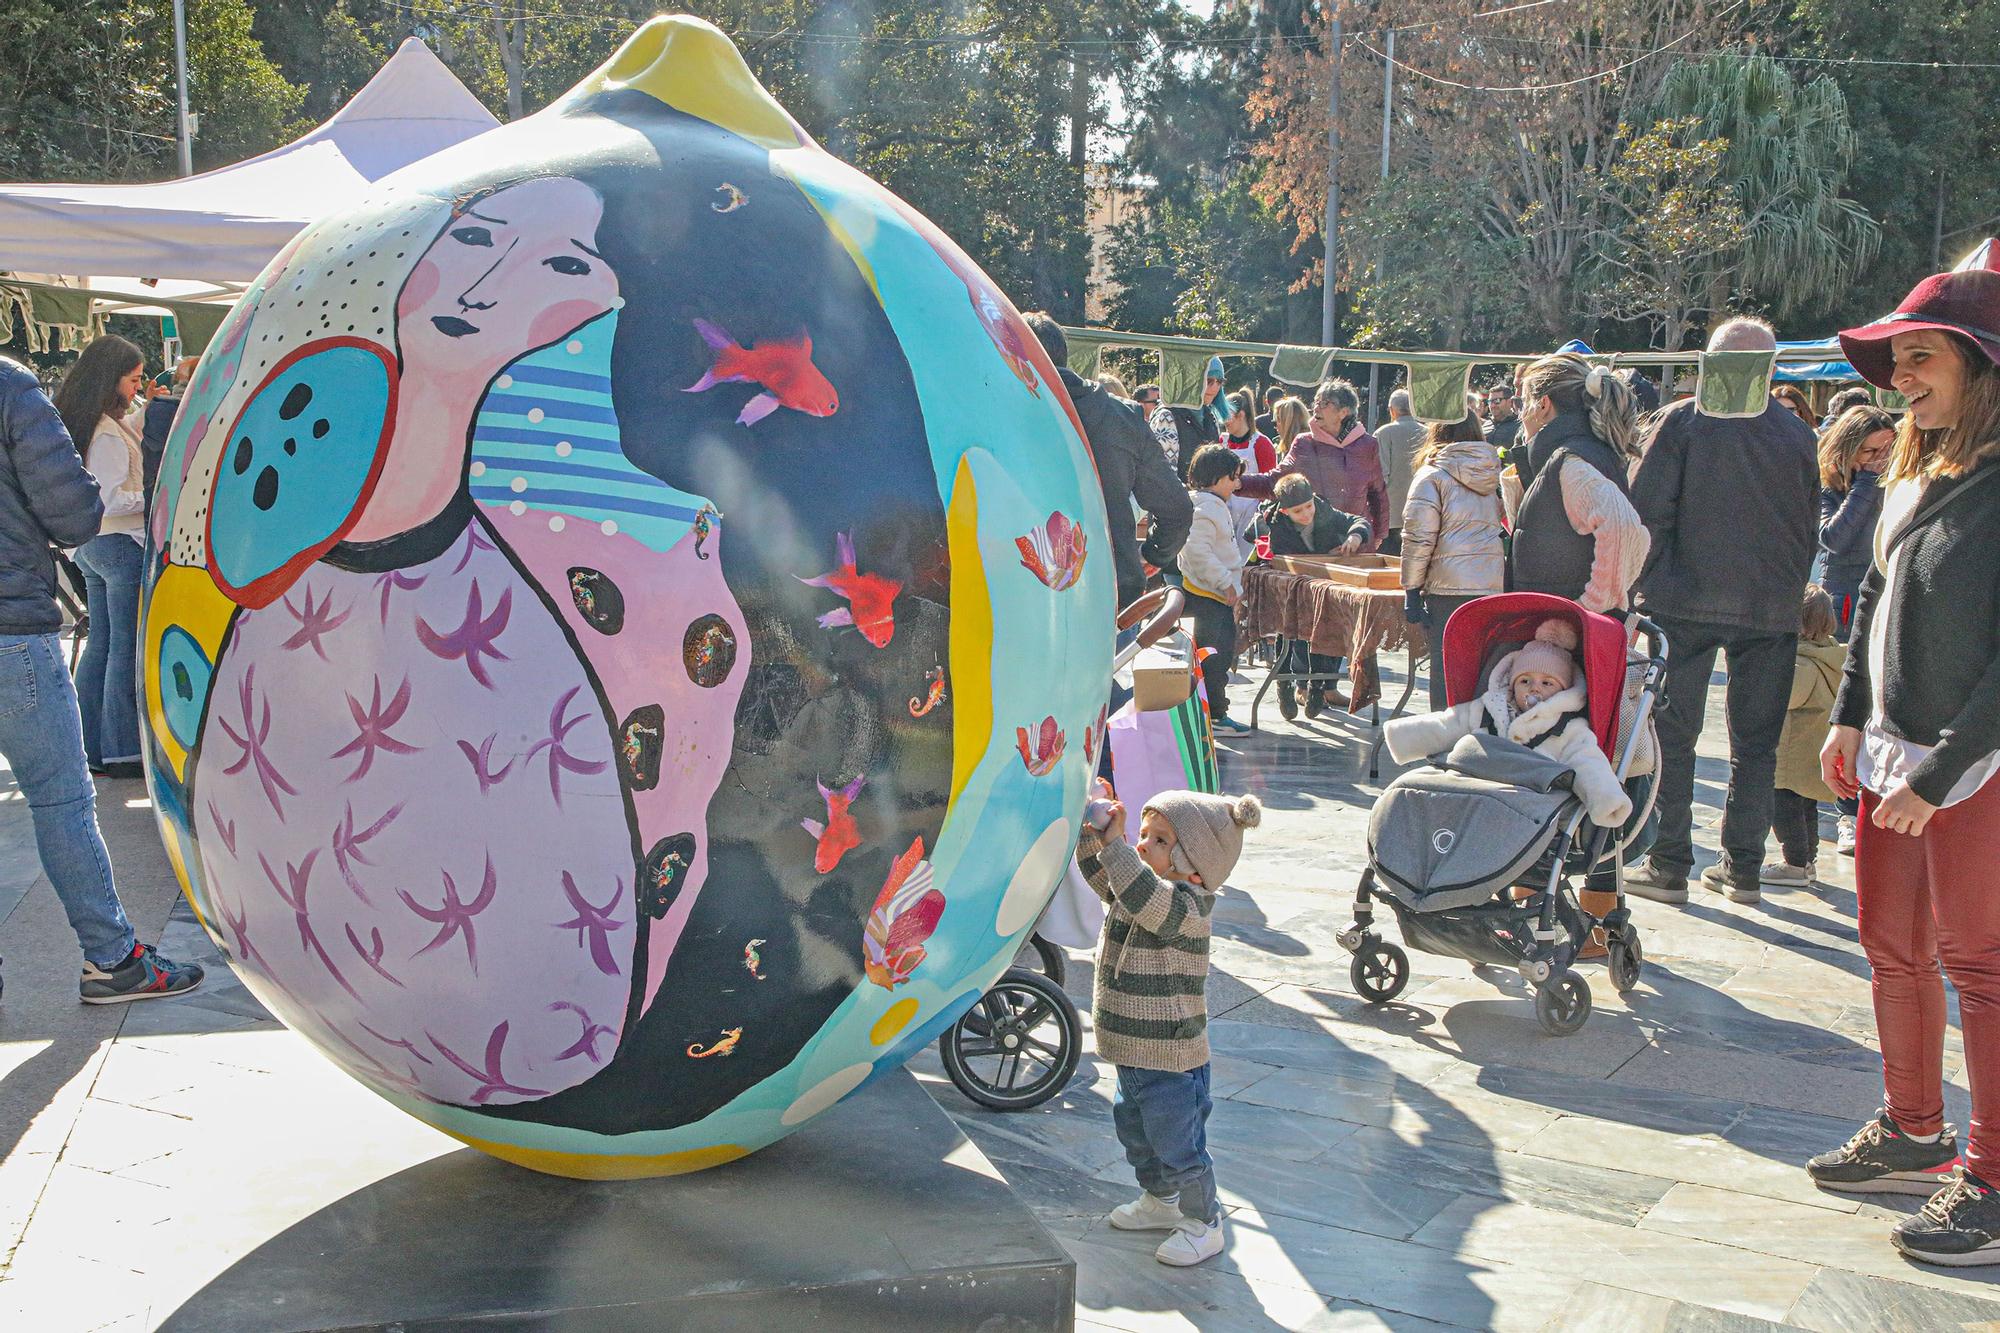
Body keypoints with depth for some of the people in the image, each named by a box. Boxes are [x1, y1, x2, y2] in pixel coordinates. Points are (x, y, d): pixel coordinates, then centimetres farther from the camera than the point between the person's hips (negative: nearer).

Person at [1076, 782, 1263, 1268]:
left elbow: (1146, 898, -43)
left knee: (1177, 1145, 3)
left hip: (1171, 1060, -10)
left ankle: (1204, 1223, 22)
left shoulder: (1188, 905, -25)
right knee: (1134, 1131, 25)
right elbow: (1099, 873, 12)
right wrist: (1093, 831, -6)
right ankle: (1161, 1201, 45)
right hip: (1134, 1052, 10)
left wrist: (1113, 841, -42)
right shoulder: (1132, 892, 3)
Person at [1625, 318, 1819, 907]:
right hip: (1772, 609, 3)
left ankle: (1668, 866, 5)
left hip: (1686, 600, -3)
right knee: (1756, 742, 11)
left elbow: (1647, 511, -8)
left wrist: (1647, 585, 2)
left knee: (1672, 734, 5)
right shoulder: (1799, 435, 5)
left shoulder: (1683, 420, -4)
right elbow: (1810, 531, 11)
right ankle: (1742, 868, 16)